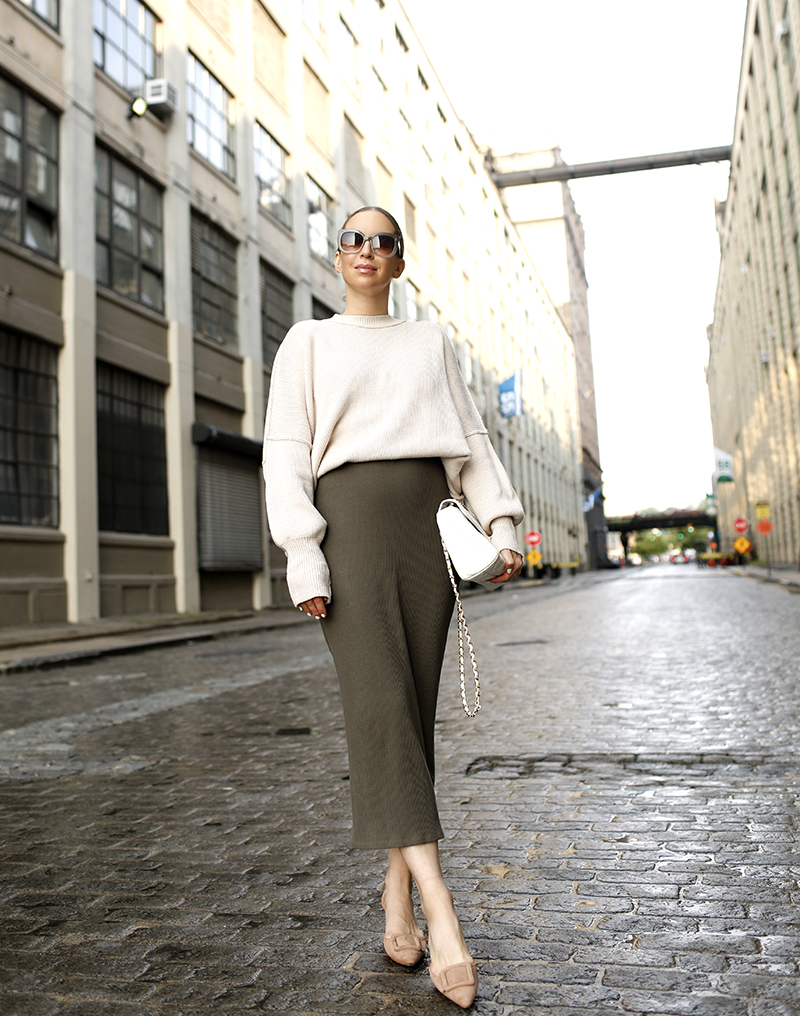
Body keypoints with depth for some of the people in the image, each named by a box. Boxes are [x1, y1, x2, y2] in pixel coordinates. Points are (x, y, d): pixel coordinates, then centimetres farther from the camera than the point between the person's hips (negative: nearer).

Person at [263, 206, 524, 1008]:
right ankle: (442, 913, -21)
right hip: (346, 527, -3)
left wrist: (502, 525, 1)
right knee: (380, 707, -17)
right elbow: (285, 454, 2)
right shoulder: (307, 342, 12)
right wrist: (302, 554, -11)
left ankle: (397, 891, 14)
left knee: (413, 713, 1)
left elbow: (469, 442, 15)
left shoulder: (430, 342, 21)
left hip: (424, 533, 3)